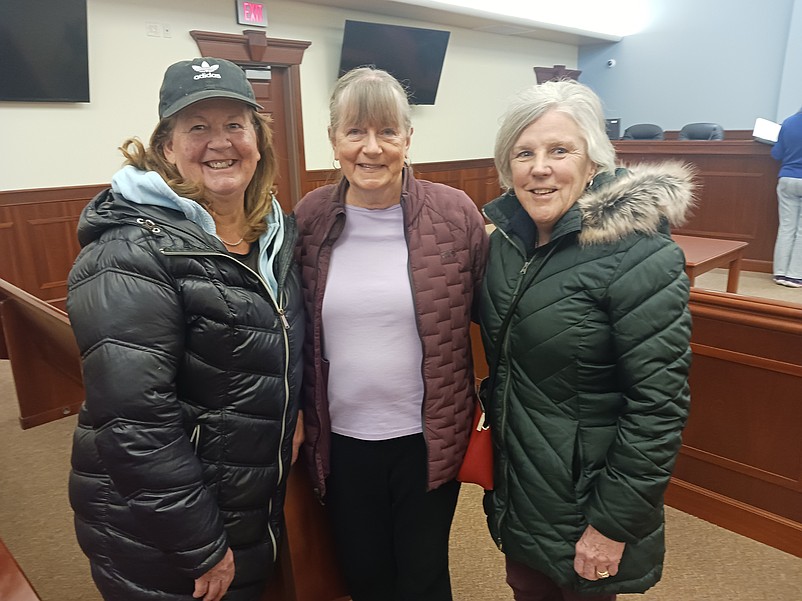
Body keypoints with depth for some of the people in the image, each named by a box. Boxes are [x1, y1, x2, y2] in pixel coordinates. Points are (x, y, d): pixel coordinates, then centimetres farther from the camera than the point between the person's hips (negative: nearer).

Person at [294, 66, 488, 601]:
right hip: (341, 438, 3)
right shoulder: (309, 218, -4)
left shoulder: (456, 214, -12)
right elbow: (297, 330, 5)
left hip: (427, 438, -2)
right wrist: (300, 416, 5)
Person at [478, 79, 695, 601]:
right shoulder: (505, 239, -1)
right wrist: (492, 414, 9)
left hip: (584, 496, -5)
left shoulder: (640, 258, -21)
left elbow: (659, 405, -21)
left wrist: (612, 523, -18)